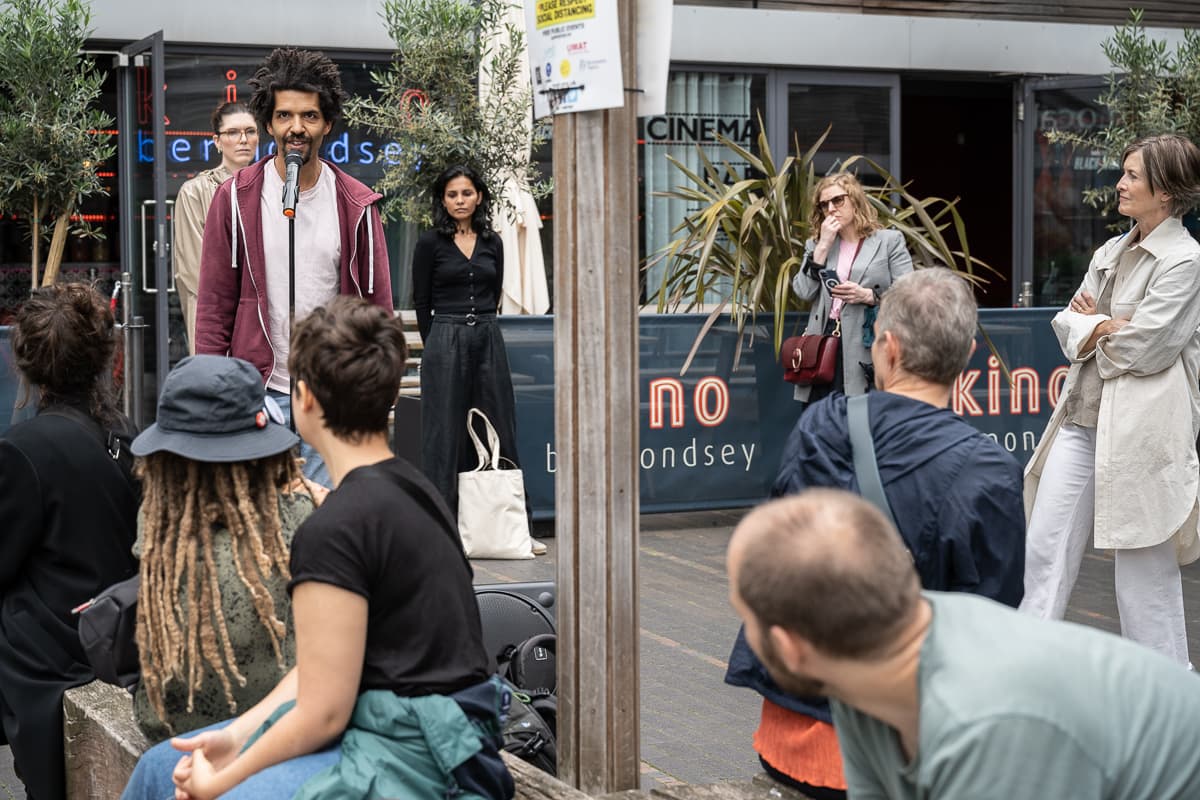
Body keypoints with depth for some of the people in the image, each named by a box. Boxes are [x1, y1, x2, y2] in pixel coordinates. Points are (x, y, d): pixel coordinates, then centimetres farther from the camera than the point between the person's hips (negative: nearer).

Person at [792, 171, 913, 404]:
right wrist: (823, 246, -2)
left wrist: (868, 296, -15)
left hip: (868, 349, -4)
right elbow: (804, 292, 2)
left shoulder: (890, 241, 5)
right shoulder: (816, 244, 17)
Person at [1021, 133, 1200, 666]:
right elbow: (1067, 323, 10)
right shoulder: (1111, 253, 14)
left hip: (1139, 429, -8)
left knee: (1145, 563, 1)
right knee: (1045, 547, 7)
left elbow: (1141, 347, -17)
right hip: (1082, 416, 8)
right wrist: (1110, 326, -9)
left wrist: (1095, 324, 0)